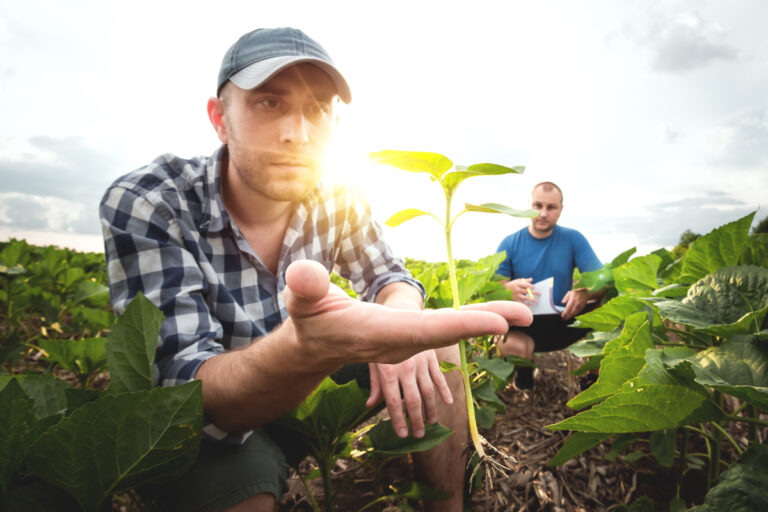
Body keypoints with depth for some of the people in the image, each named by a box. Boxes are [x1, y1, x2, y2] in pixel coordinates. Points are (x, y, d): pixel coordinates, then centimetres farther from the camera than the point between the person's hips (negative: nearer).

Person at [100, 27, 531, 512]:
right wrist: (306, 346, -55)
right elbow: (181, 390, -32)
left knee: (438, 346, -7)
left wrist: (400, 315, -26)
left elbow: (391, 277, 0)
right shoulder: (142, 205, -24)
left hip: (306, 391, 4)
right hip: (213, 425, -3)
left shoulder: (335, 200, -12)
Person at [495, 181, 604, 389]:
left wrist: (584, 293, -28)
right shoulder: (510, 244, -1)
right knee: (511, 346, -36)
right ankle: (523, 371, 5)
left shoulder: (573, 239, 3)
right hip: (523, 326, -2)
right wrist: (509, 288, -30)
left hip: (563, 324, 2)